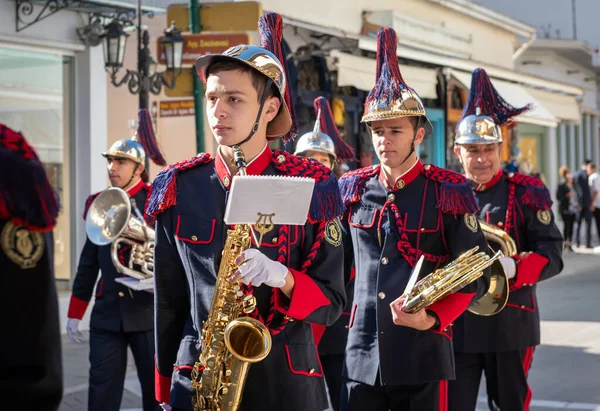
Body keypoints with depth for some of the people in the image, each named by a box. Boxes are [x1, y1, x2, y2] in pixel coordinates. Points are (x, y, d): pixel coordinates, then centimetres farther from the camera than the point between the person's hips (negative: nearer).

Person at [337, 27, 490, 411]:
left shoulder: (450, 192, -4)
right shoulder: (351, 189, 6)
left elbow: (476, 274, -3)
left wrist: (431, 319, -16)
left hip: (424, 356, -3)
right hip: (360, 356, 3)